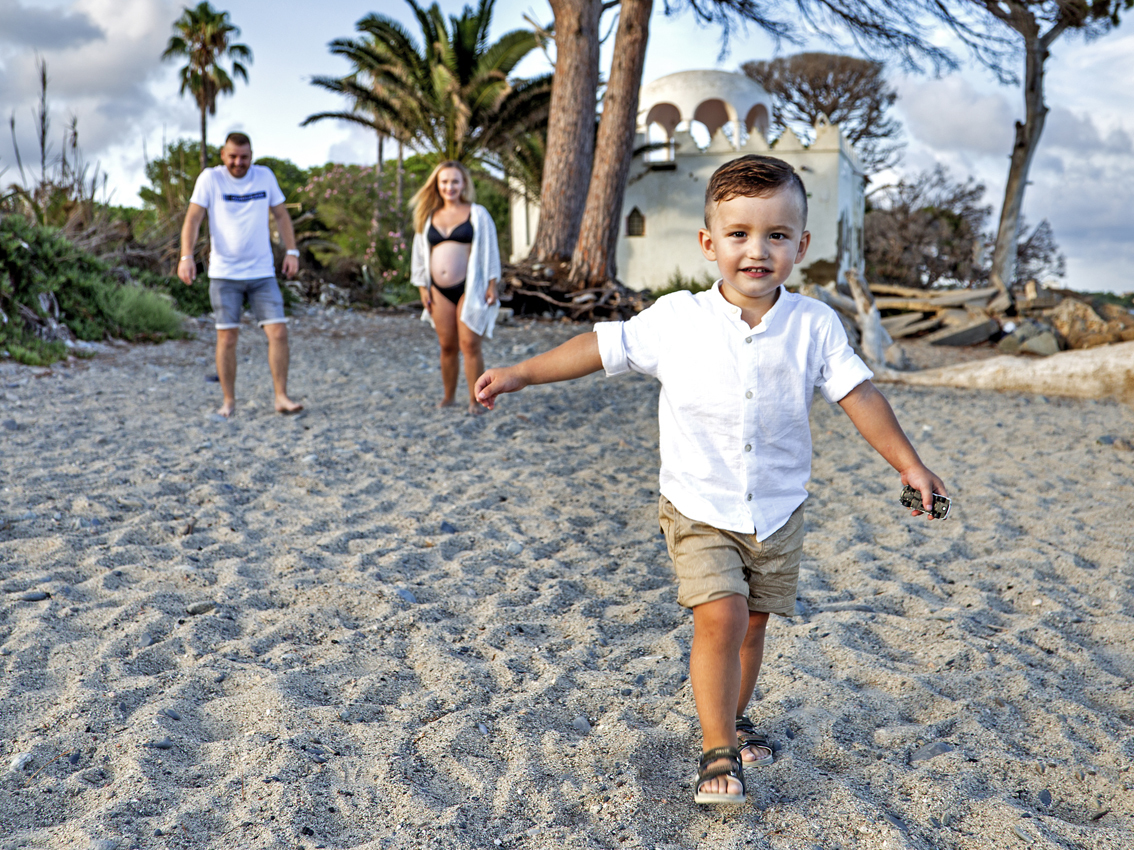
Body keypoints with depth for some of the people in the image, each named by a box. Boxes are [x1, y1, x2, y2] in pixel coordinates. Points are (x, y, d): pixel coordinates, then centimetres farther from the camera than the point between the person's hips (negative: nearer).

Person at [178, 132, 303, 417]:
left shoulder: (265, 176, 6)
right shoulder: (210, 178, -2)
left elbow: (281, 214, 14)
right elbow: (193, 218, -6)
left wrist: (292, 250, 3)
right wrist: (186, 256, -19)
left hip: (262, 273, 2)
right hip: (224, 273, -2)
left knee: (278, 332, -7)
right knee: (227, 337, 0)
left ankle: (281, 397, 1)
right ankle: (229, 401, 12)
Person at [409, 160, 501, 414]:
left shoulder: (477, 214, 4)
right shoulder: (428, 217, 12)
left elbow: (490, 250, 3)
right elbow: (419, 253, 16)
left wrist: (492, 286, -3)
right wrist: (423, 287, 9)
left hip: (469, 288, -3)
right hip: (440, 291, 3)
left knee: (469, 344, -7)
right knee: (447, 346, 5)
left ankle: (475, 399, 0)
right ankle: (448, 396, 18)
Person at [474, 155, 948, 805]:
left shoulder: (814, 325, -6)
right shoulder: (676, 319, -10)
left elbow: (858, 394, -3)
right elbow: (604, 346, -3)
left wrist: (909, 463, -7)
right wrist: (522, 373, -4)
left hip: (778, 512, 3)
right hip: (700, 510, -2)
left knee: (753, 623, 14)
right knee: (721, 616, -15)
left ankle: (735, 719, 40)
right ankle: (717, 751, 3)